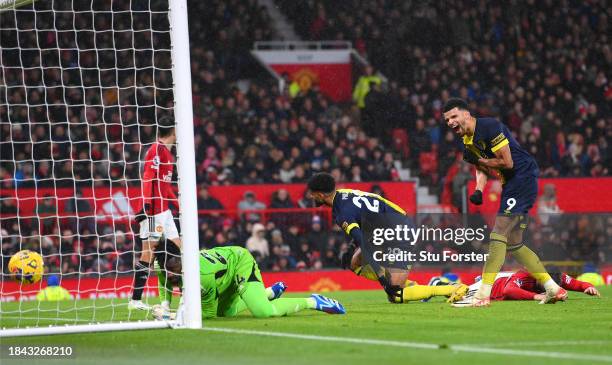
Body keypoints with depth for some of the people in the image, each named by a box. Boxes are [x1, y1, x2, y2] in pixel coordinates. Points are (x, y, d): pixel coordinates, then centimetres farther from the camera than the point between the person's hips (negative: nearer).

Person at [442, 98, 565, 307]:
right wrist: (478, 190, -3)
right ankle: (554, 289, 16)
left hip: (523, 178, -10)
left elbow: (507, 162, -18)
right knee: (513, 245, 11)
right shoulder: (467, 141, 12)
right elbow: (482, 169, 17)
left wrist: (480, 160, -6)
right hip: (510, 185, 10)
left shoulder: (489, 127, -16)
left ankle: (483, 295, -20)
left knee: (499, 237, -16)